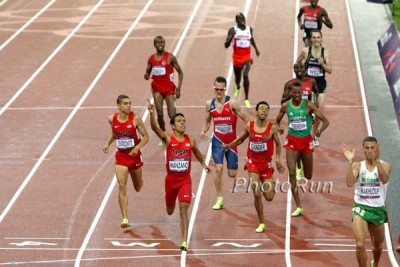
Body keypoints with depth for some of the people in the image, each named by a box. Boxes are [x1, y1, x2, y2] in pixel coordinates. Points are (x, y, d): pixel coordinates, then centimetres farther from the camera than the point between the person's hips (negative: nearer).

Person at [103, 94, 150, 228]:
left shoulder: (135, 119, -14)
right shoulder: (112, 119, -5)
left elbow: (145, 137, -10)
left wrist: (137, 148, -24)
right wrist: (108, 144, 0)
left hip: (134, 155, -1)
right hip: (121, 156, 1)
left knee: (138, 188, 17)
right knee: (122, 187, -14)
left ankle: (138, 181, 58)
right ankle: (125, 219, -14)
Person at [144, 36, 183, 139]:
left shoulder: (170, 57, -5)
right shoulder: (151, 59, 6)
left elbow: (180, 72, -2)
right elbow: (148, 72, 16)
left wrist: (178, 88, -11)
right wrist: (146, 75, -11)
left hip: (169, 88, -3)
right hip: (157, 88, 3)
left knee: (172, 115, -10)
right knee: (159, 114, -2)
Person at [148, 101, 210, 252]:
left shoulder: (190, 140, -3)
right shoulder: (168, 139, -11)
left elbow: (196, 152, 20)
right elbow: (155, 128, -28)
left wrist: (203, 164, 34)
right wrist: (152, 114, -46)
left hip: (185, 180, 0)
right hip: (171, 179, 0)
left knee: (183, 208, -15)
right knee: (170, 211, 19)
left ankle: (184, 241, -16)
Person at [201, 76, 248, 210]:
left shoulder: (232, 103, -13)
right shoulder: (209, 104, -1)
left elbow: (245, 119, -11)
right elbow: (207, 121, 14)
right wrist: (204, 131, -6)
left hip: (231, 141, -1)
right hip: (217, 141, 1)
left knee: (232, 174, 5)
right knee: (218, 168, -17)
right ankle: (220, 200, -7)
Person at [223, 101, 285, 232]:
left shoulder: (272, 128, -10)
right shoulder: (249, 126, -5)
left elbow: (278, 144, 4)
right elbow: (241, 139, 13)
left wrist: (278, 159, -6)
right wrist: (228, 146, 4)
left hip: (266, 164, 0)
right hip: (253, 162, 0)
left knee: (269, 197, 2)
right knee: (257, 194, -10)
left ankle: (271, 185, 40)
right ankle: (261, 223, 4)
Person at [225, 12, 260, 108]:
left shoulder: (249, 29, 2)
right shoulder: (233, 30, -7)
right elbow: (226, 45, -12)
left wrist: (256, 48, 22)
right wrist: (230, 37, -29)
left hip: (247, 56, 0)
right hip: (237, 56, 0)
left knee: (245, 75, -21)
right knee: (237, 77, 18)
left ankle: (246, 99, -15)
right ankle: (237, 88, 57)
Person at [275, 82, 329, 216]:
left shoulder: (308, 105, -10)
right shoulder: (286, 106, -4)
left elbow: (325, 121, -12)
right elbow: (277, 121, 10)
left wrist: (320, 130, -33)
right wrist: (278, 128, -13)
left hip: (306, 141, 0)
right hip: (292, 141, 0)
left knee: (308, 176, 10)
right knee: (292, 173, -15)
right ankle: (298, 207, -12)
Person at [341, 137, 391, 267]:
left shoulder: (385, 165, -4)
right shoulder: (358, 166, -2)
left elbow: (384, 179, -26)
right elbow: (350, 183, -19)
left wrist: (377, 160, -38)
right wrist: (349, 161, -26)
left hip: (378, 209, 1)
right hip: (361, 208, -1)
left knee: (377, 245, 21)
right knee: (360, 245, -20)